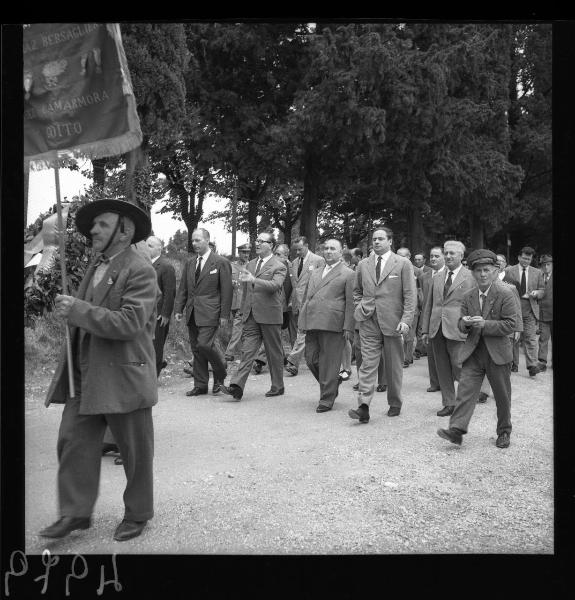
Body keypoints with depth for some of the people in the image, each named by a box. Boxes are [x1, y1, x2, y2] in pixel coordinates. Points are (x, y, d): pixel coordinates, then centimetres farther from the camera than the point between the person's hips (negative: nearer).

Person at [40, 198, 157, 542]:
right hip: (84, 375, 8)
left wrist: (78, 309, -23)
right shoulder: (97, 266, 14)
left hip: (123, 376, -7)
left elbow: (129, 323, -23)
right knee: (73, 442, 7)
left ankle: (137, 514, 26)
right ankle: (75, 513, 22)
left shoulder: (140, 270, -13)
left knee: (136, 451, 8)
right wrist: (69, 310, 7)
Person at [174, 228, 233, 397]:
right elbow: (182, 289, 16)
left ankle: (220, 374, 11)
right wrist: (178, 309, 6)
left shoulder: (221, 263, -3)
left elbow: (227, 291, -6)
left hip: (209, 312, -6)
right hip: (192, 312, 6)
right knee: (196, 349, 7)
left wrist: (225, 315, -10)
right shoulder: (189, 264, 14)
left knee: (204, 344, -15)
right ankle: (200, 385, 16)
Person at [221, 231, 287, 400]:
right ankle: (237, 387, -10)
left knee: (274, 353, 7)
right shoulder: (250, 264, 16)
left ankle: (277, 387, 20)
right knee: (247, 350, -3)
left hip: (269, 316, -5)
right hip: (251, 316, 5)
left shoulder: (279, 267, -5)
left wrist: (253, 280, -34)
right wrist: (243, 311, 20)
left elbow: (275, 285, -24)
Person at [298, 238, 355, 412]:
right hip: (312, 323, 7)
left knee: (329, 363, -1)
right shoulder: (315, 273, 22)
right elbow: (306, 298, 23)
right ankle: (333, 385, 30)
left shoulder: (348, 274, 2)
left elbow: (350, 303, -3)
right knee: (311, 359, 8)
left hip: (332, 324, -6)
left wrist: (348, 327, -9)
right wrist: (302, 320, 14)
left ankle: (327, 399, 11)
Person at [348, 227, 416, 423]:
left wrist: (406, 320, -13)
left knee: (394, 367, 9)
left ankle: (395, 404, 24)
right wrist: (360, 308, 7)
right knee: (368, 365, -5)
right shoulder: (363, 265, 10)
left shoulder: (403, 264, 0)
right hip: (369, 322, 2)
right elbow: (357, 291, 23)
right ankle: (363, 407, -8)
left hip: (393, 322, -2)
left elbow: (410, 295, -4)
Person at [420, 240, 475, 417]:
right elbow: (428, 306, 17)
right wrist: (425, 329, 12)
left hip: (457, 331, -5)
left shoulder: (471, 277, 0)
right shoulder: (437, 279, 16)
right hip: (437, 330, 5)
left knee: (459, 368, -4)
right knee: (443, 371, 9)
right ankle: (448, 403, 20)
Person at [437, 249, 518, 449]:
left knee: (502, 395, 10)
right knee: (465, 389, -7)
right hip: (472, 351, 3)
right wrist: (465, 323, -12)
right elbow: (461, 324, 12)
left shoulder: (505, 294, -8)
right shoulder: (468, 296, 7)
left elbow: (510, 325, -12)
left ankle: (504, 432, 27)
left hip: (497, 352, -3)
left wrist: (484, 324, -23)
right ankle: (456, 430, -10)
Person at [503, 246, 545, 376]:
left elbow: (542, 290, 13)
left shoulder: (537, 273, 12)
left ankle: (532, 365, -9)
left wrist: (536, 293, -8)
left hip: (530, 310, 1)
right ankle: (514, 364, 17)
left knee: (530, 337, -7)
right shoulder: (509, 271, 5)